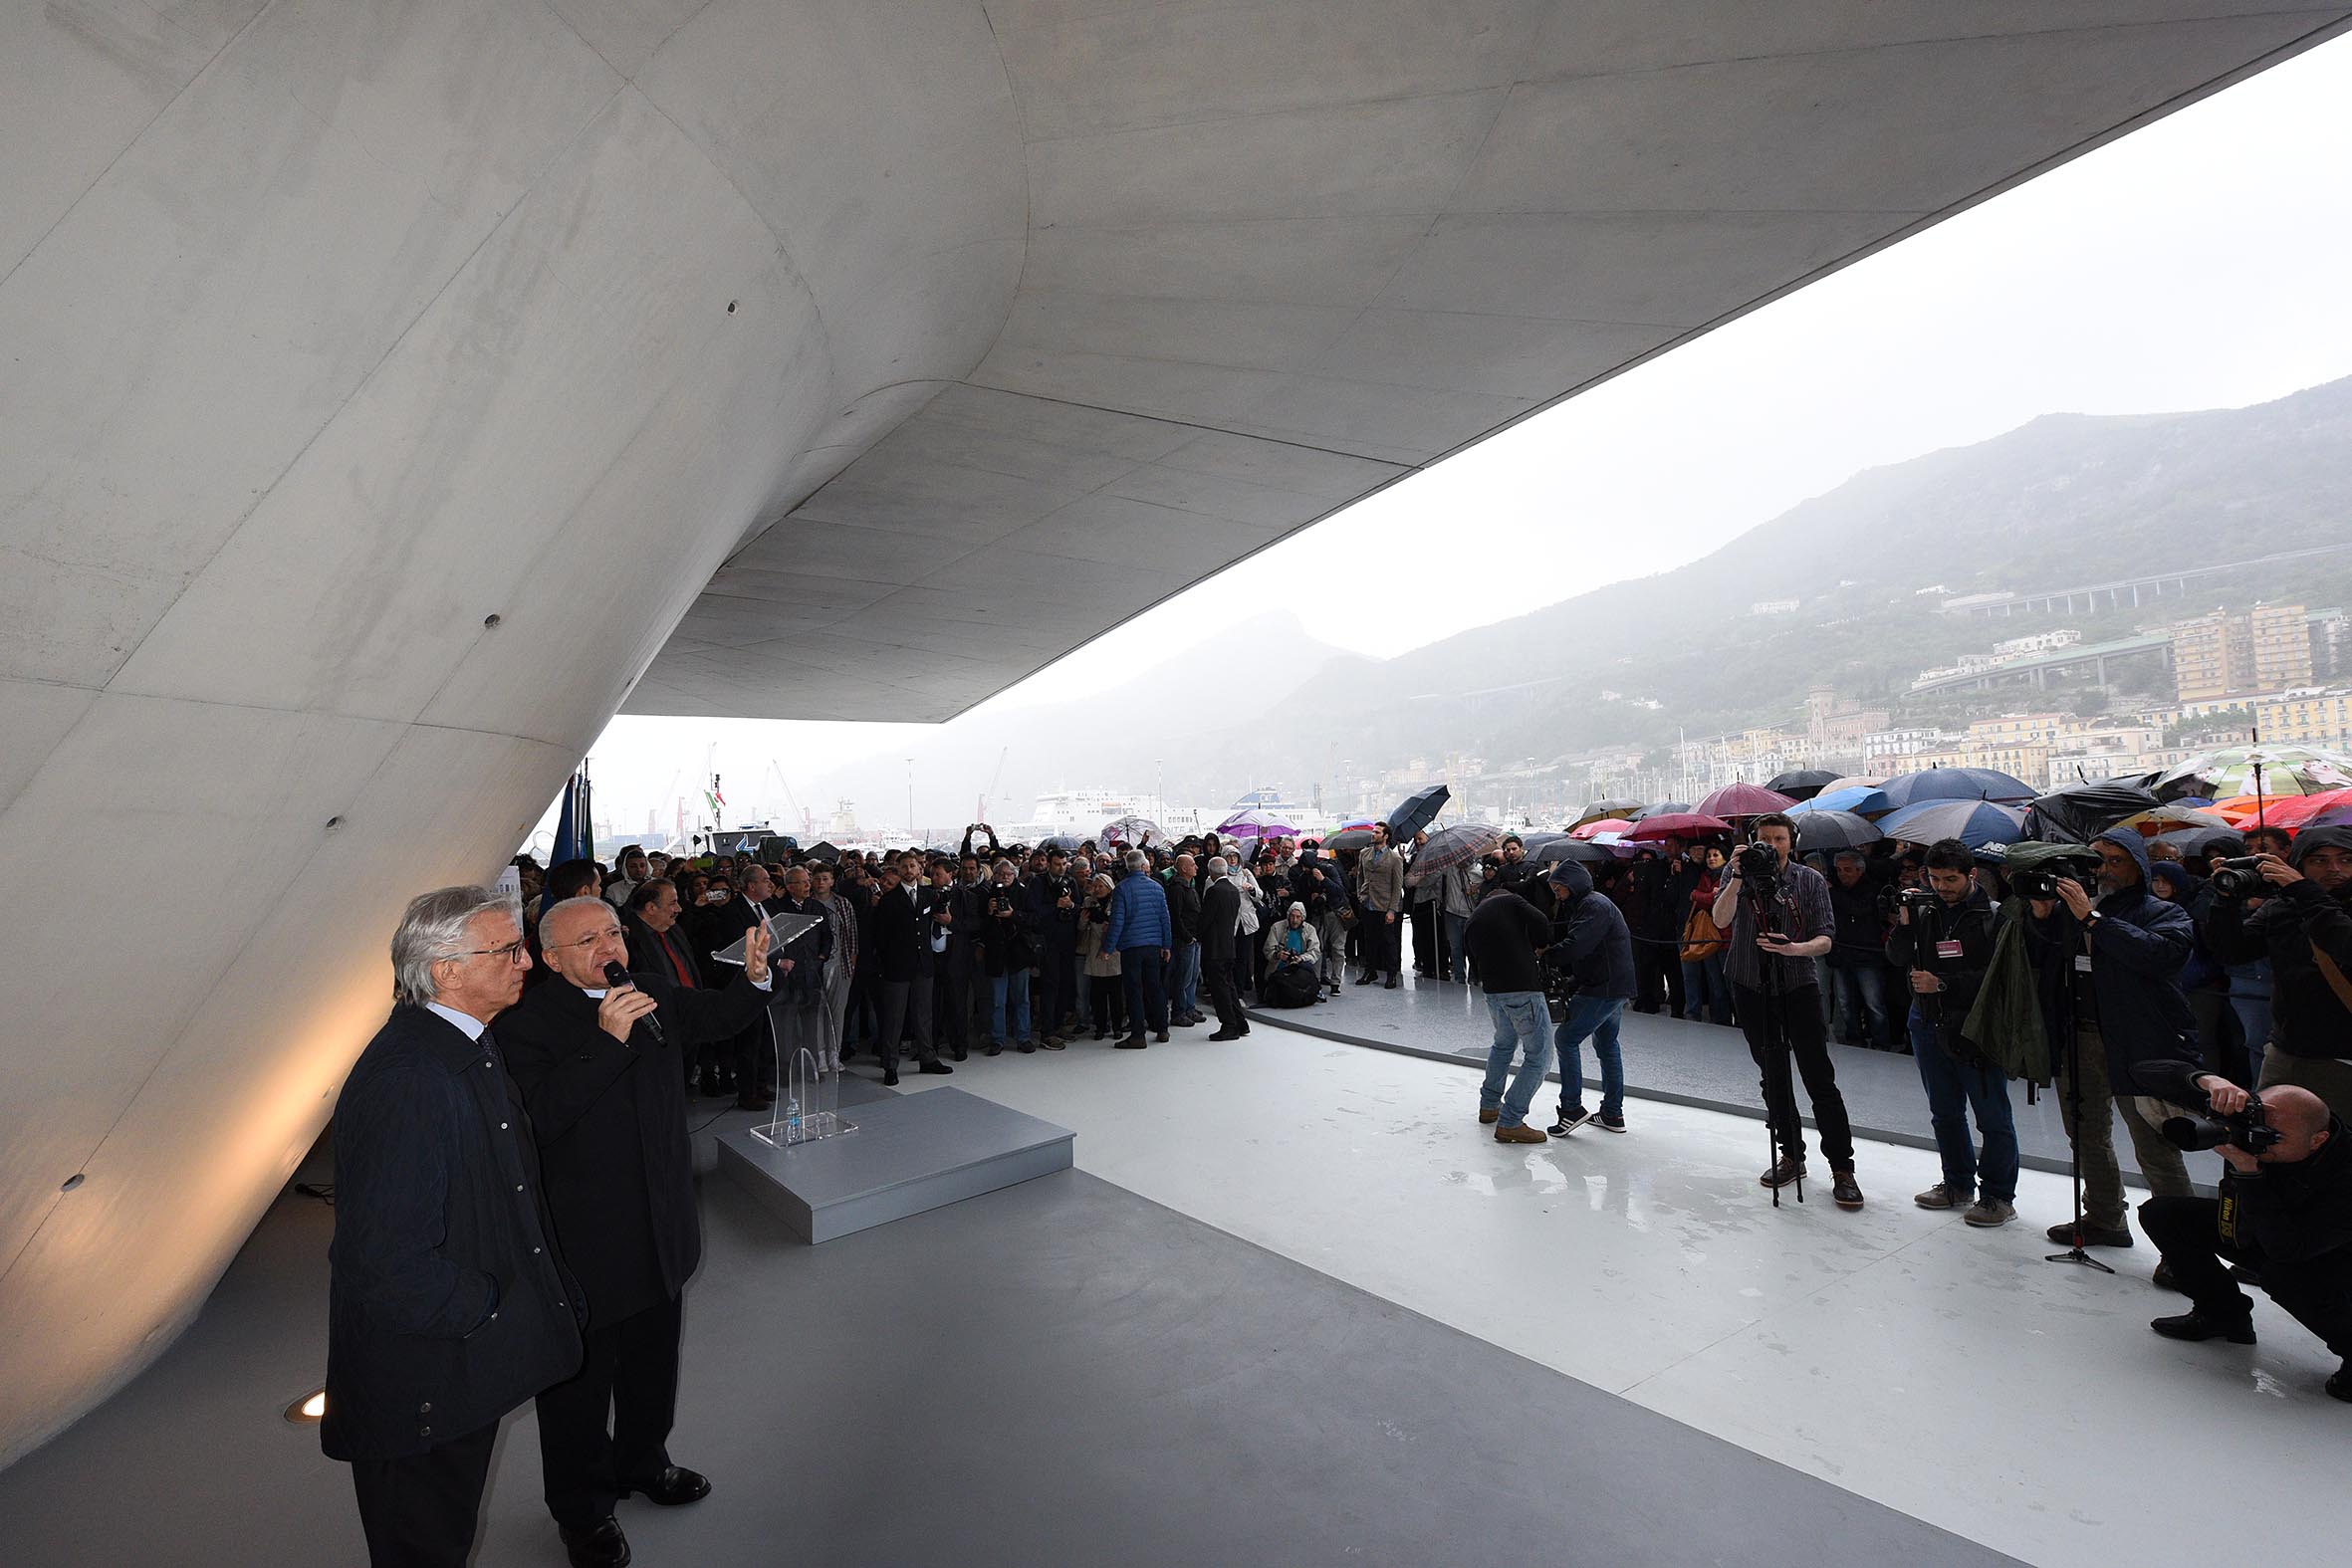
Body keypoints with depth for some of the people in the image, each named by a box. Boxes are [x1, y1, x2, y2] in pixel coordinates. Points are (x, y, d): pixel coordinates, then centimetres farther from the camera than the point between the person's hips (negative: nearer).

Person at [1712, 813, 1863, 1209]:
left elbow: (1826, 938, -6)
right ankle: (1792, 1155, 21)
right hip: (1752, 987, 1)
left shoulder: (1811, 880, -1)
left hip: (1799, 986, -1)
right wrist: (1738, 878, -27)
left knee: (1819, 1077, -6)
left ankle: (1842, 1168, 2)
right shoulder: (1737, 873, -1)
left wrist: (1793, 948, -26)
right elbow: (1721, 920, -16)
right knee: (1772, 1076, 9)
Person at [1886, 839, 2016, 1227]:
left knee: (1993, 1116, 4)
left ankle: (1998, 1196, 17)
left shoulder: (1993, 914, -10)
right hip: (1928, 1022, 5)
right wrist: (1905, 922, -15)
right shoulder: (1925, 907, 4)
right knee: (1945, 1111, 17)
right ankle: (1958, 1185, 31)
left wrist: (1942, 983, -17)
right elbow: (1897, 957, 0)